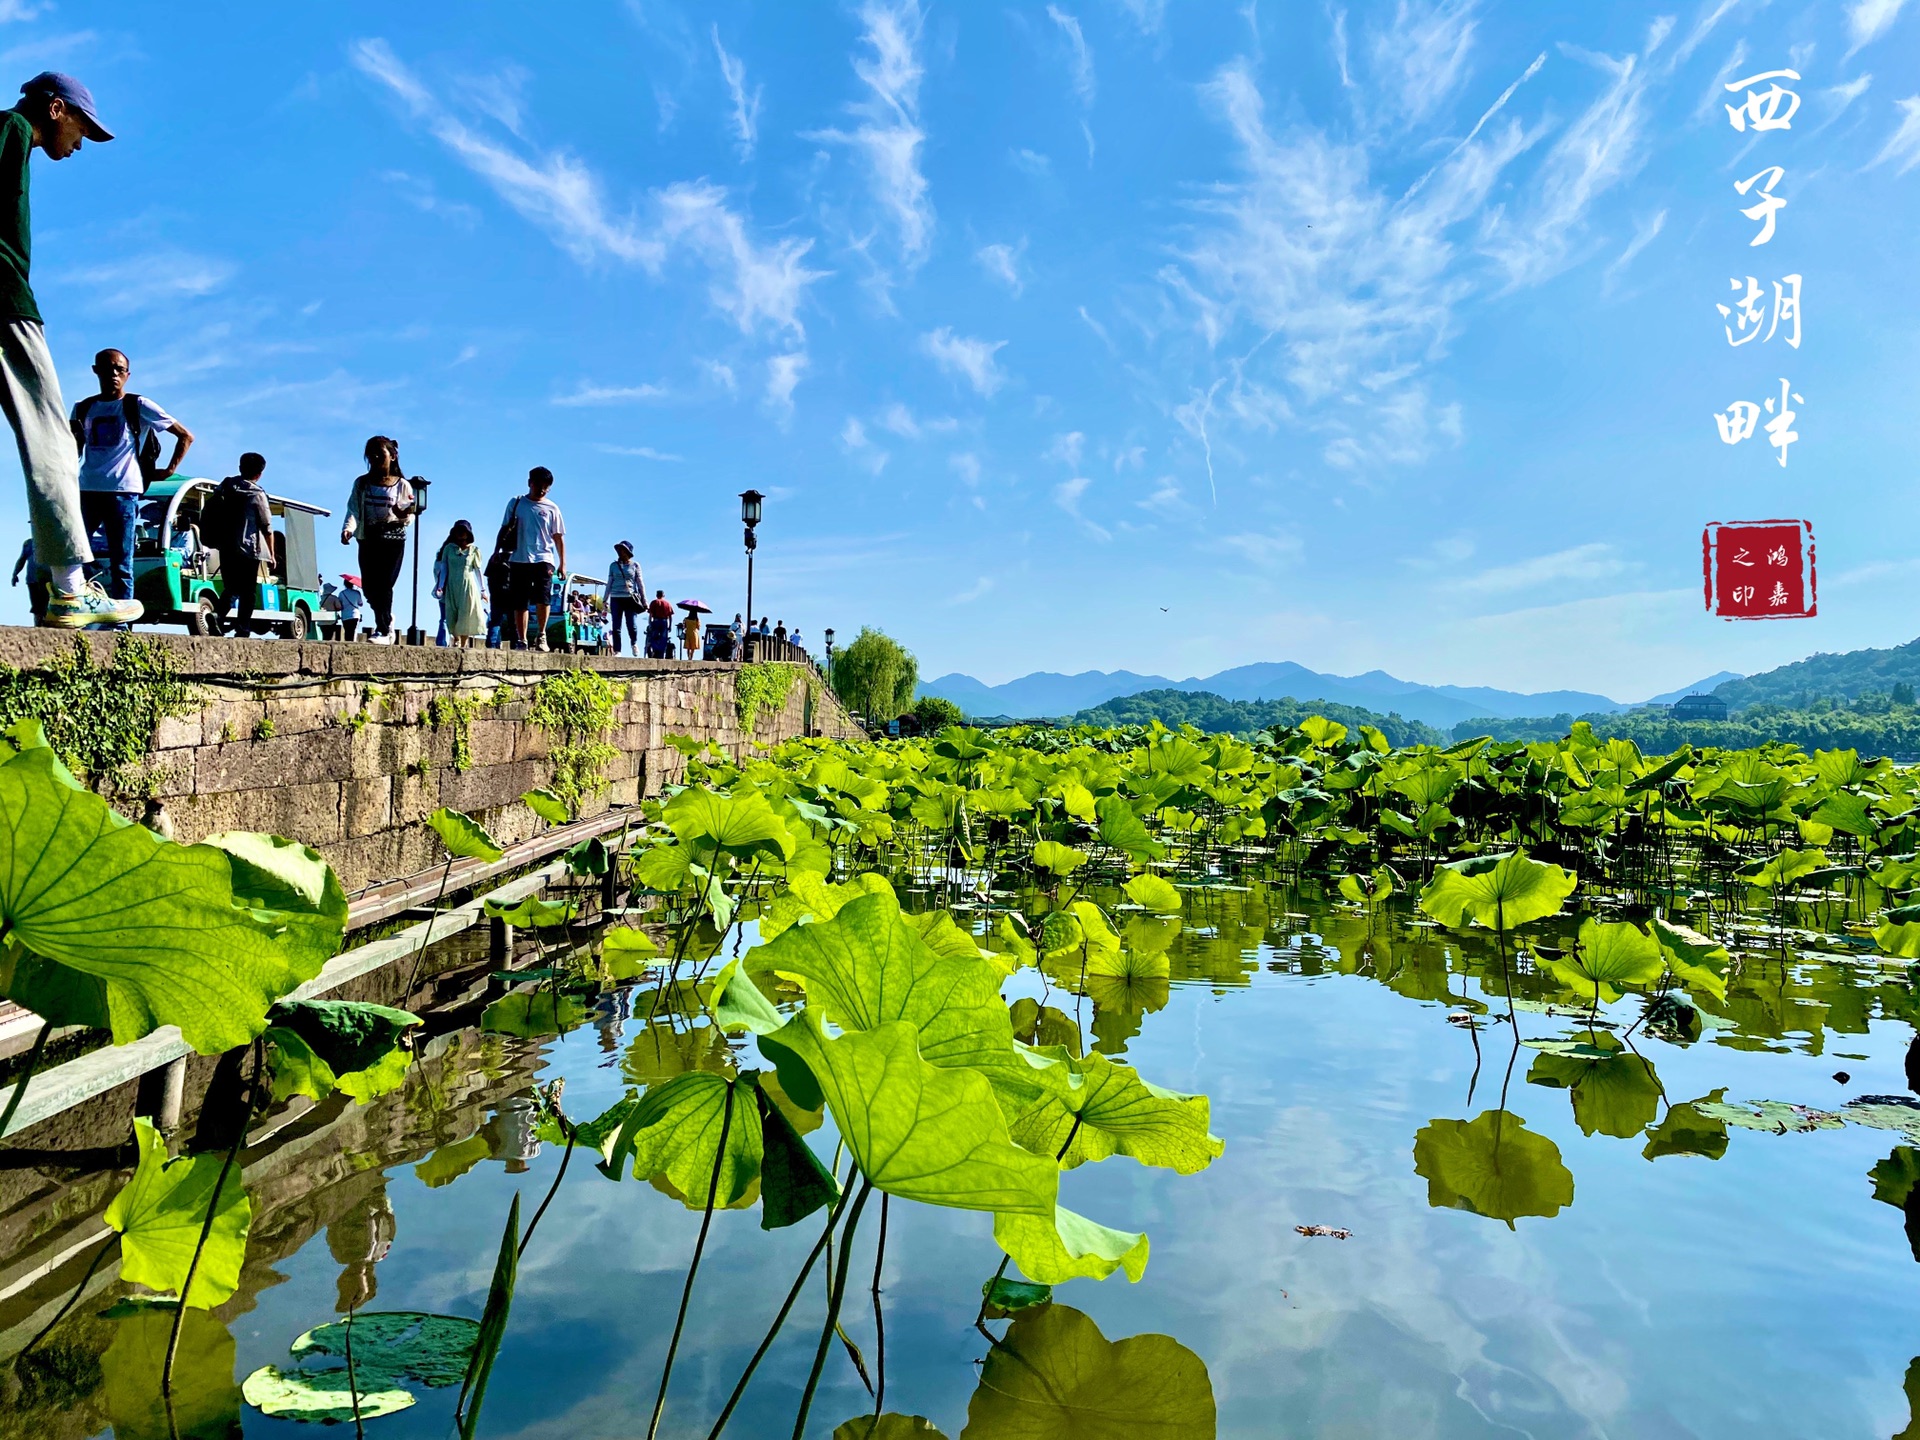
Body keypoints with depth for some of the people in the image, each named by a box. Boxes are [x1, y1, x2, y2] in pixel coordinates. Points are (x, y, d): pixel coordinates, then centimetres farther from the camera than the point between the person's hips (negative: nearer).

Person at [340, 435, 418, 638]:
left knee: (384, 585, -11)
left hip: (393, 540, -3)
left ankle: (382, 629, -10)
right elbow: (353, 511, 0)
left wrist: (403, 515, -23)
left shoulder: (402, 485, 5)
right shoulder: (362, 483, 10)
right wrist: (347, 529, -20)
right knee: (370, 588, 2)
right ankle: (387, 620, 28)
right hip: (368, 541, 3)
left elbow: (409, 518, 1)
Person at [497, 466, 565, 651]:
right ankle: (521, 641, 8)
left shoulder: (552, 509, 8)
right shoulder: (516, 503, 9)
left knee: (543, 597, -20)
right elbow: (504, 531, 13)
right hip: (520, 559, 1)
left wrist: (562, 563, 6)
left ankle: (542, 636, -6)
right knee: (519, 602, 2)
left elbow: (558, 537, 10)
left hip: (544, 559, -1)